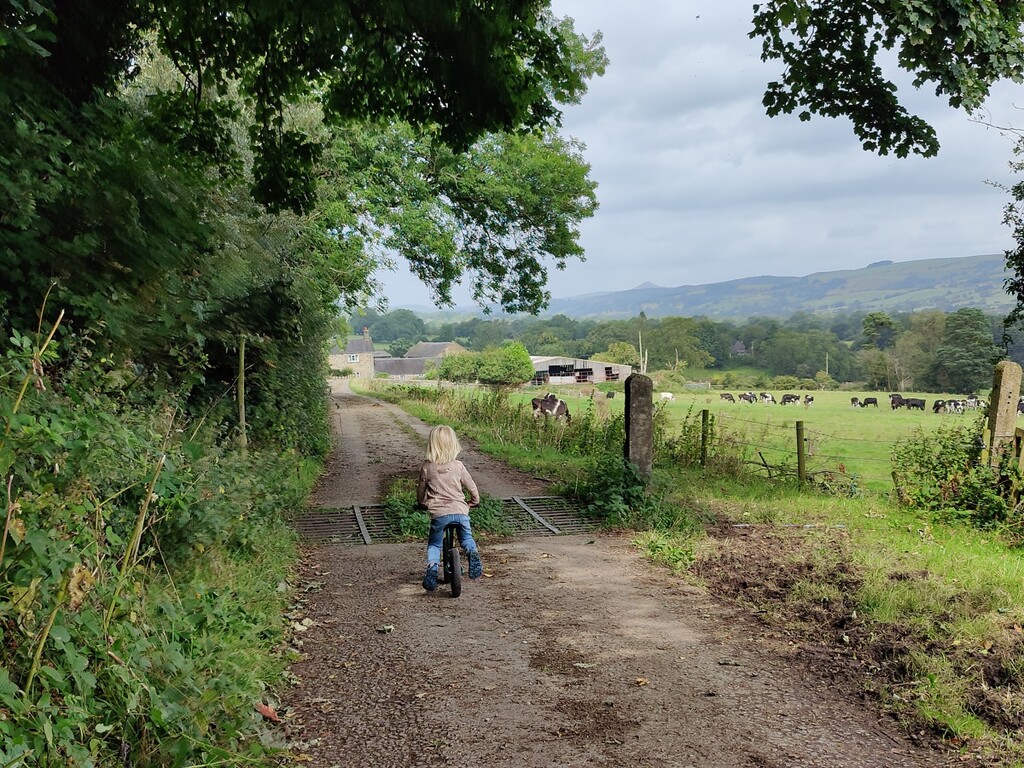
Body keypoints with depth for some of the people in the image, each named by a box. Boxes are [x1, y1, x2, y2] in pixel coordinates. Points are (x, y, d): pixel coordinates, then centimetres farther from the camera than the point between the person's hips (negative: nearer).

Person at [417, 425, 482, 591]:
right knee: (466, 537, 25)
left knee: (434, 544, 18)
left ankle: (432, 567, -6)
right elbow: (472, 488, 9)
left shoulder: (427, 467, 0)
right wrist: (474, 501, 29)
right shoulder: (458, 466, 1)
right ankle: (473, 553, -5)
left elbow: (421, 491, 11)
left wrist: (422, 503, 32)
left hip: (438, 513, -1)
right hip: (460, 511, 1)